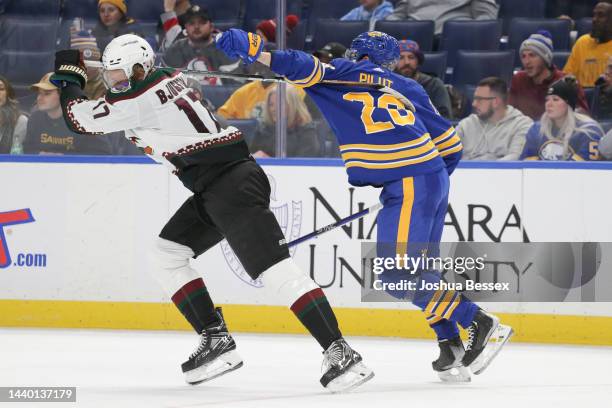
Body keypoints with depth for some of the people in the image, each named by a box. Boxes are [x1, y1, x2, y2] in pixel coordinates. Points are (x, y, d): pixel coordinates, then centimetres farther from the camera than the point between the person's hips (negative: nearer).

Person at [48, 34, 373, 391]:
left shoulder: (141, 99, -10)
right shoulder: (166, 79, 17)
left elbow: (81, 119, -2)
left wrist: (70, 77, 14)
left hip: (233, 183, -11)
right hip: (215, 188, 11)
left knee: (273, 268, -18)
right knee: (167, 253, 15)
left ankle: (340, 352, -25)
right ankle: (216, 339, 11)